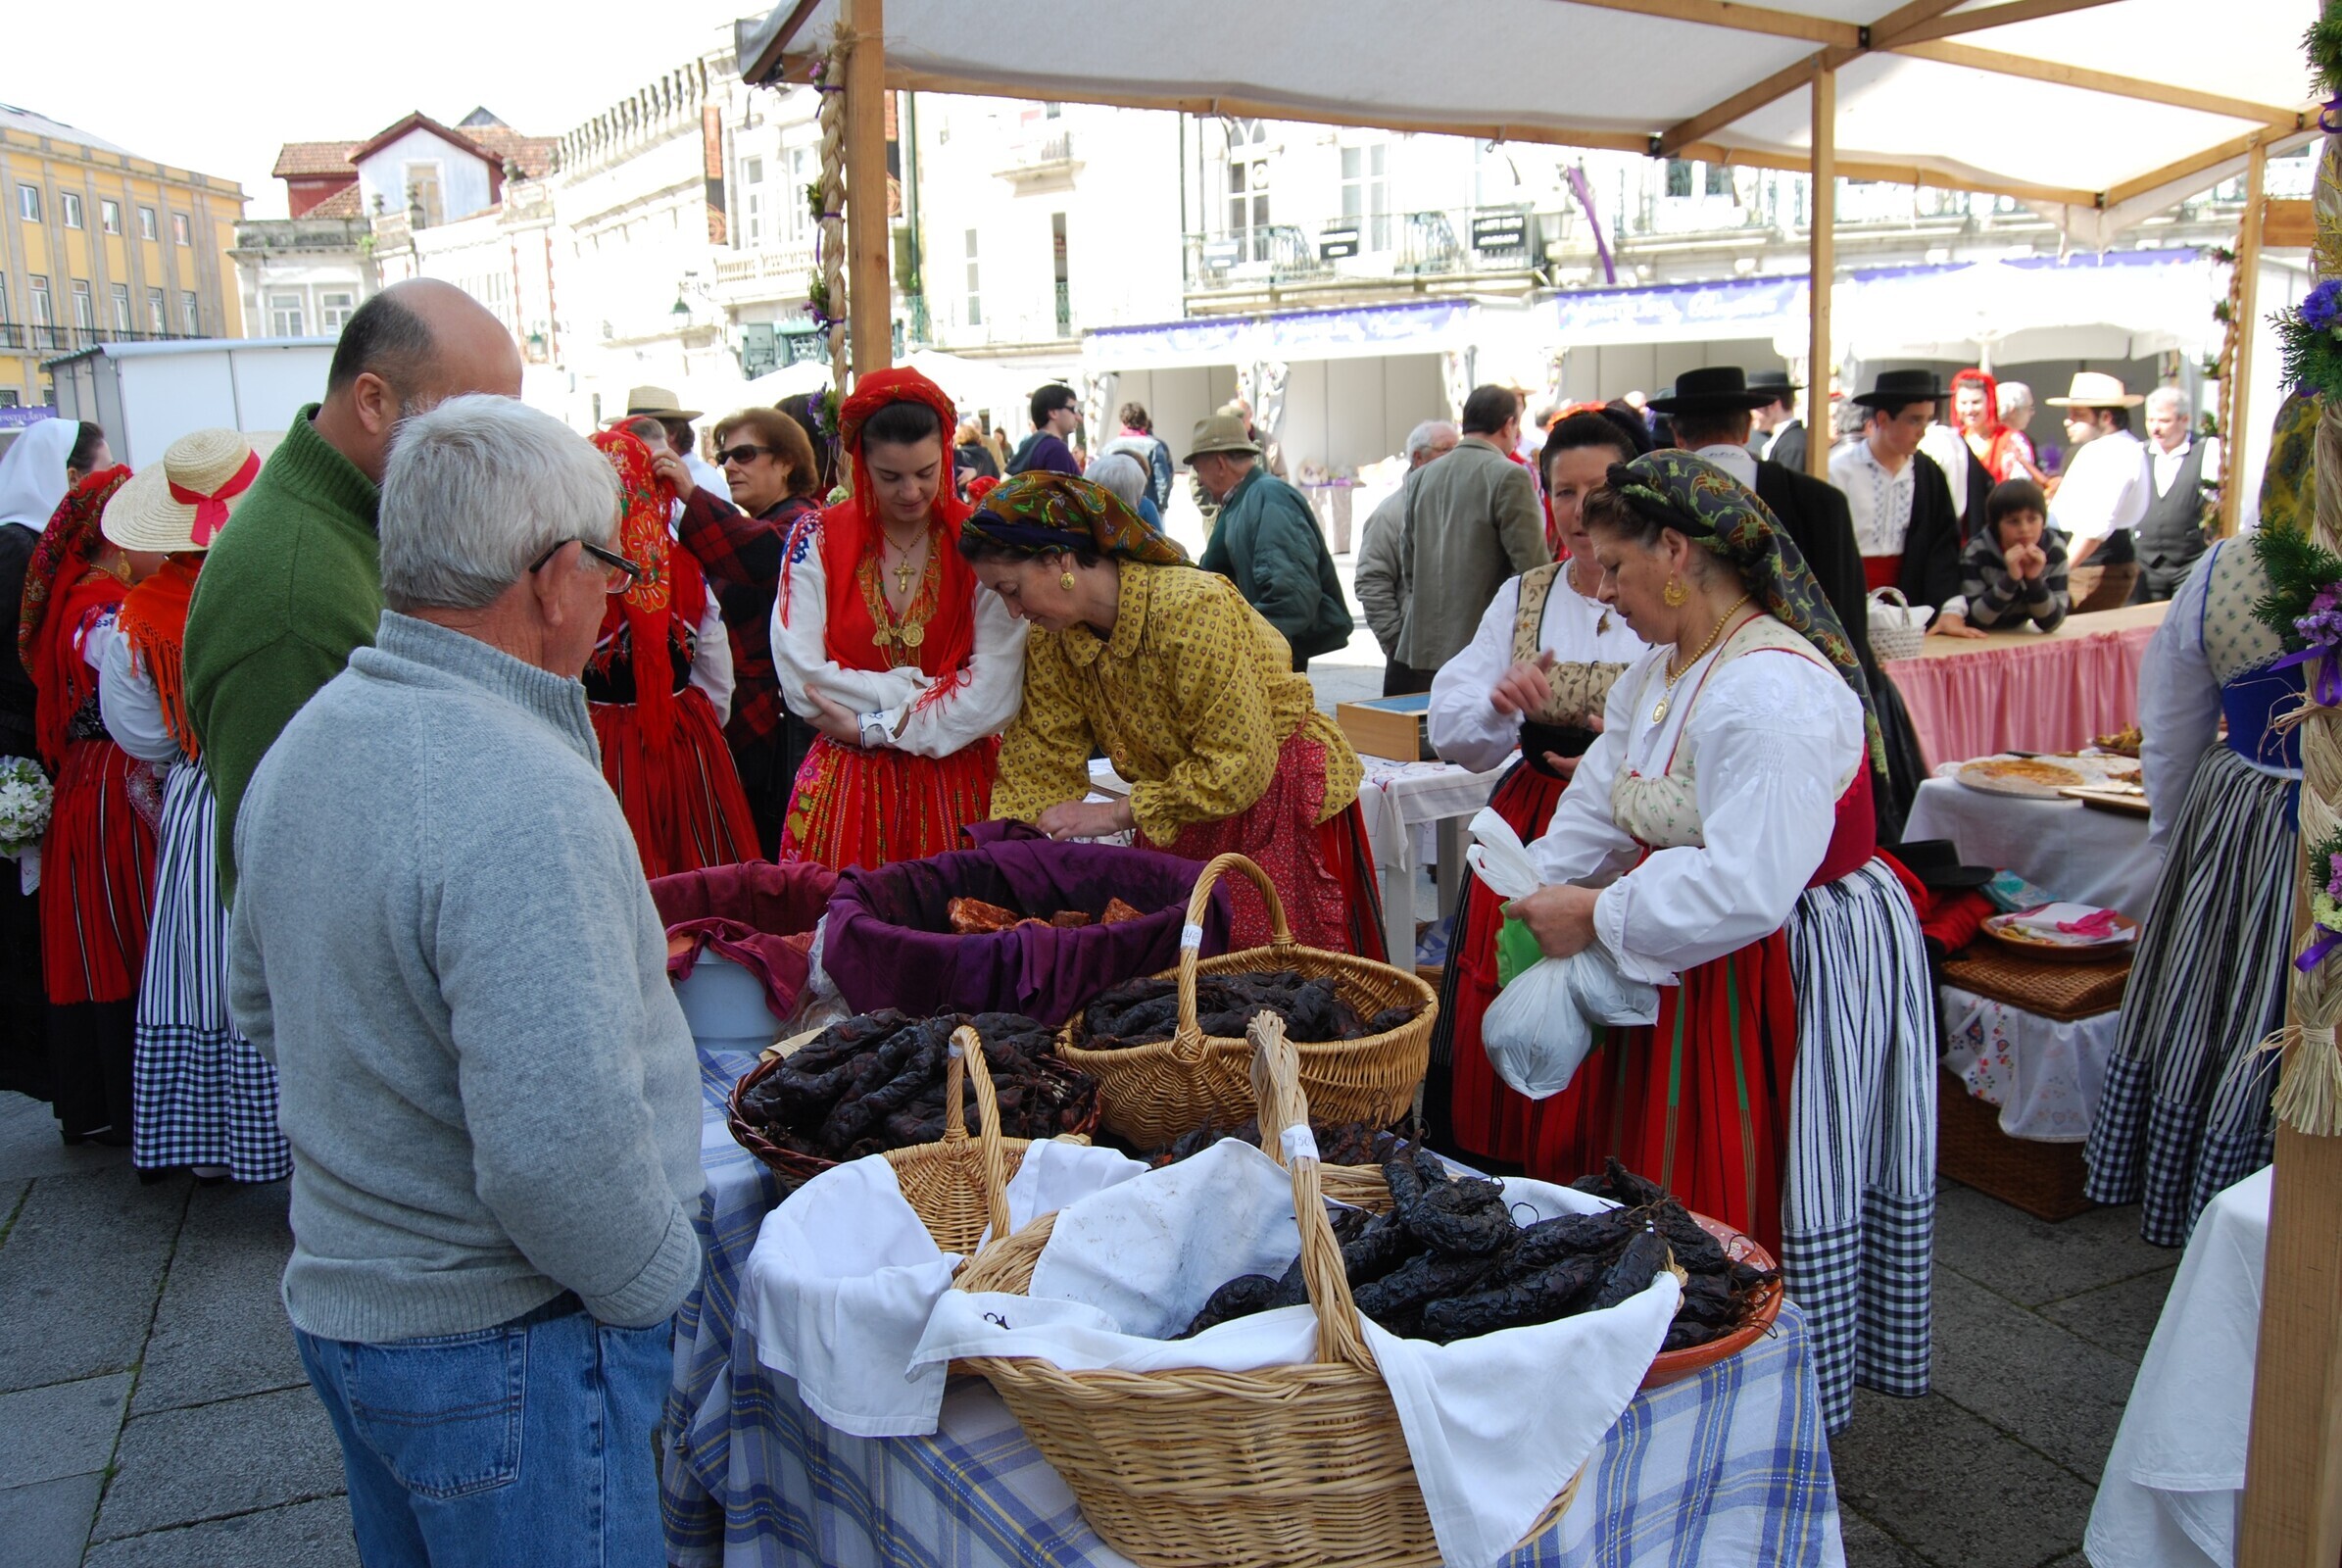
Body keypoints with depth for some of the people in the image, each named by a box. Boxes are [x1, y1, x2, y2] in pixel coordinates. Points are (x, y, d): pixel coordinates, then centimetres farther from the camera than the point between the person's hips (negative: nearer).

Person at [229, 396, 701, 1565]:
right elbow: (559, 1151, -33)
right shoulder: (526, 802, -29)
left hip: (336, 1295, 9)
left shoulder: (309, 736, 2)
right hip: (499, 1346, -8)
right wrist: (654, 1282, -14)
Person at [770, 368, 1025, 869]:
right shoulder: (816, 540, -1)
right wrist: (923, 691, -12)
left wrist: (872, 727, -12)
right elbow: (801, 682, -10)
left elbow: (996, 694, -12)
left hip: (960, 787, 0)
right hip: (846, 792, 0)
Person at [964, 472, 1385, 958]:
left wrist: (1114, 815, -25)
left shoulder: (1194, 609, -28)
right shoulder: (1050, 638, -6)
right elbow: (1039, 763, -3)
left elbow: (1238, 767, -28)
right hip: (1175, 822, 6)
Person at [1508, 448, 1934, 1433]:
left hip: (1800, 973, -9)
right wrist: (1540, 901, -4)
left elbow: (1748, 889, -33)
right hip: (1685, 967, 10)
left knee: (1745, 1205, 3)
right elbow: (1596, 807, 10)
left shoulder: (1772, 693, -26)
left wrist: (1598, 916, -25)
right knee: (1646, 1174, 16)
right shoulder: (1662, 669, 7)